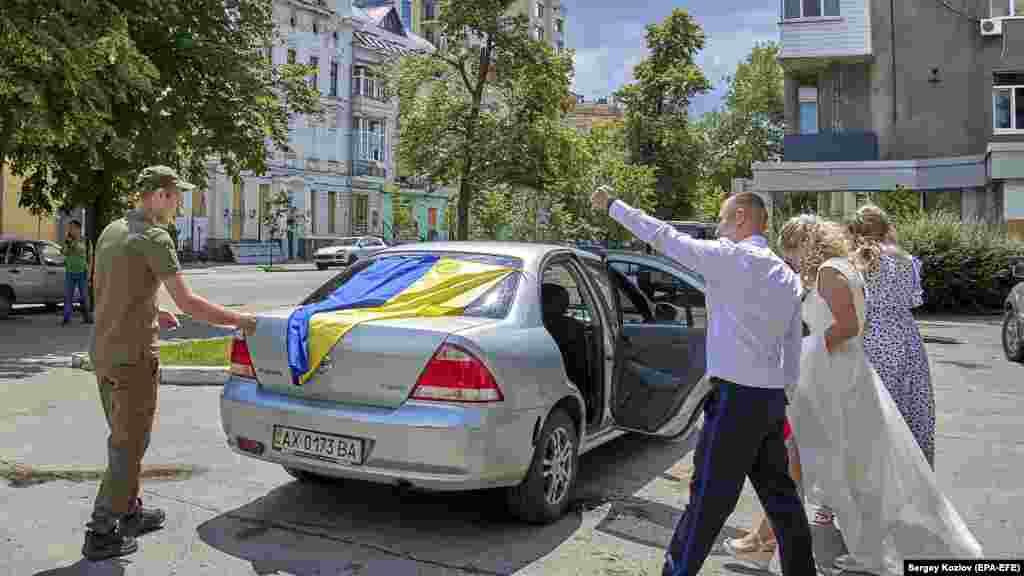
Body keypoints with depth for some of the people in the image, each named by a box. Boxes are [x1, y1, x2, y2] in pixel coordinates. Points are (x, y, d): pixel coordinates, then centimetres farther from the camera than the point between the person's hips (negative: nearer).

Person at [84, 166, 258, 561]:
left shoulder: (111, 231, 12)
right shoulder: (154, 237, -16)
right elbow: (187, 303, -18)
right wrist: (238, 320, -9)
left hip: (103, 350, 9)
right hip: (133, 355, -9)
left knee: (122, 439, 19)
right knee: (129, 445, 0)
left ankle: (129, 512, 31)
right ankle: (101, 533, 6)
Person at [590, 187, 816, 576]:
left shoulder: (730, 257, -10)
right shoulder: (789, 277, 14)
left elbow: (663, 236, -6)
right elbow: (793, 350, 16)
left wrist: (612, 206, 5)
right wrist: (783, 396, 21)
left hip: (736, 398, -8)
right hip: (773, 399, 8)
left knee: (708, 502, -1)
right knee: (779, 493, 18)